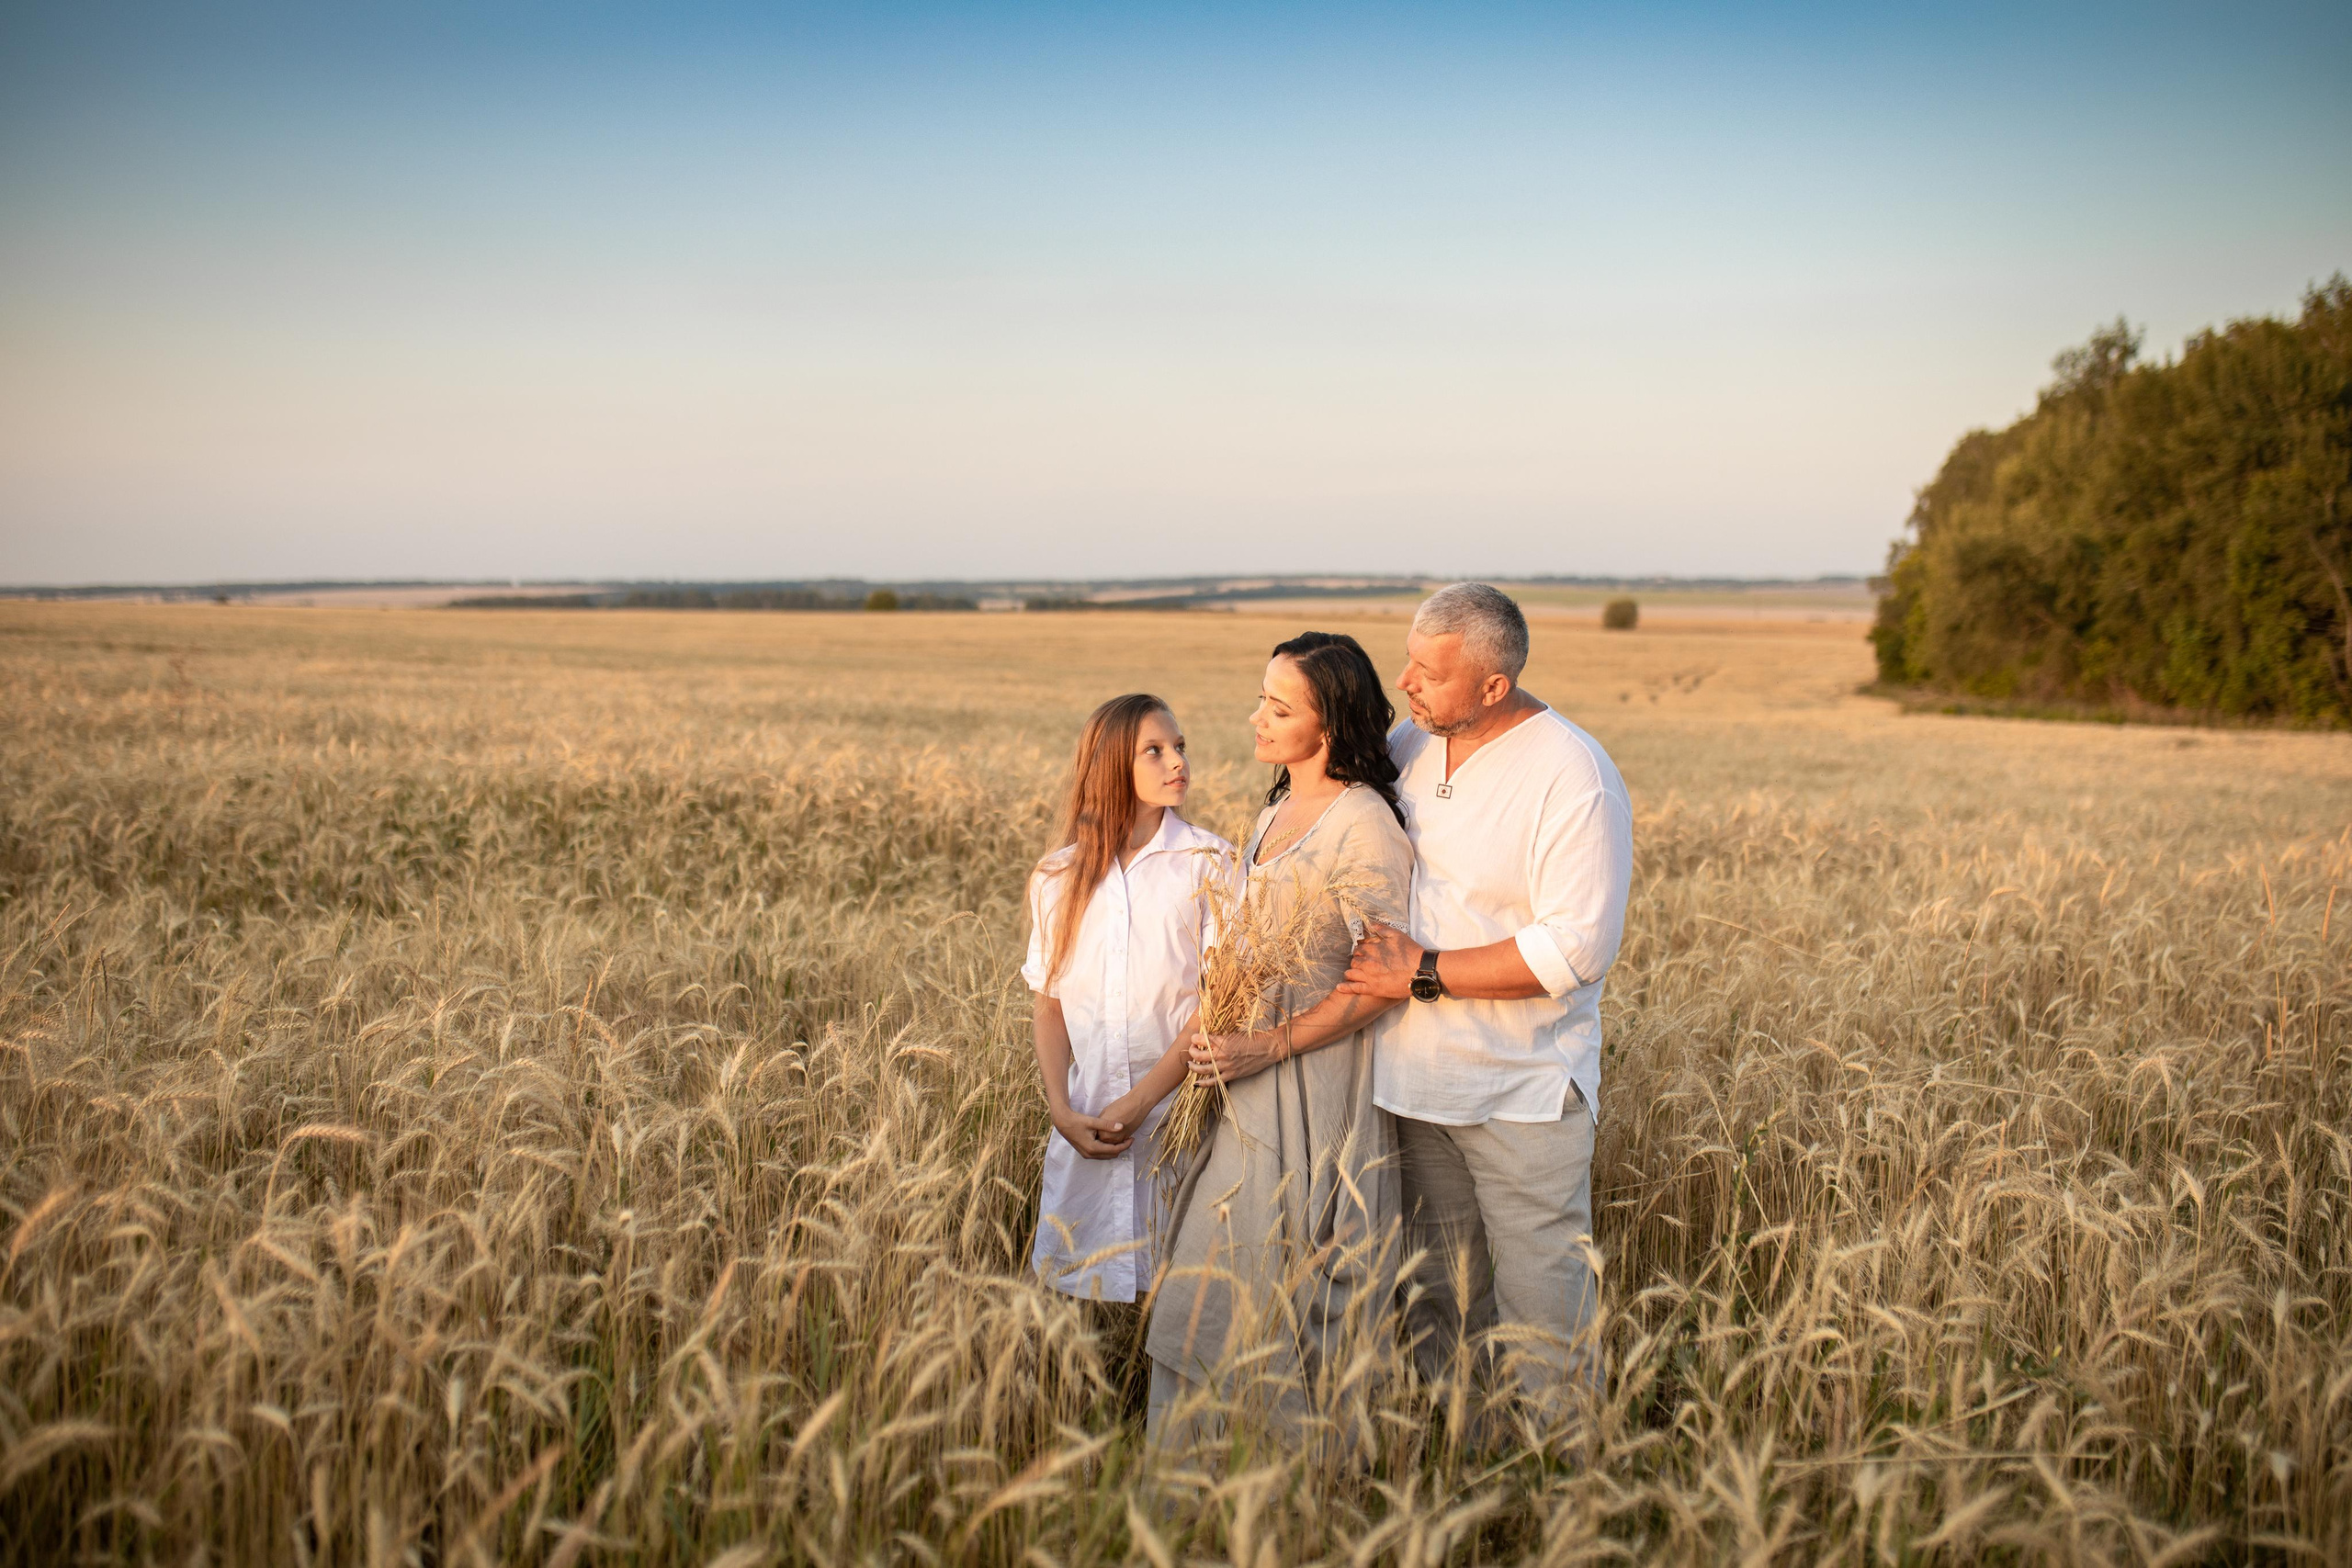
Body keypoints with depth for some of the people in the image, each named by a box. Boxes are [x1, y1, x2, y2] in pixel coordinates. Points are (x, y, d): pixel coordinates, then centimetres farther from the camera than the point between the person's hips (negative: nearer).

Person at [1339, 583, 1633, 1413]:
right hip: (1415, 1076, 6)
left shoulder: (1573, 777, -15)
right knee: (1434, 1299, 15)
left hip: (1522, 1094, -6)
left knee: (1542, 1307, 0)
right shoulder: (1407, 746, 5)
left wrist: (1425, 973, -19)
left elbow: (1578, 948, -21)